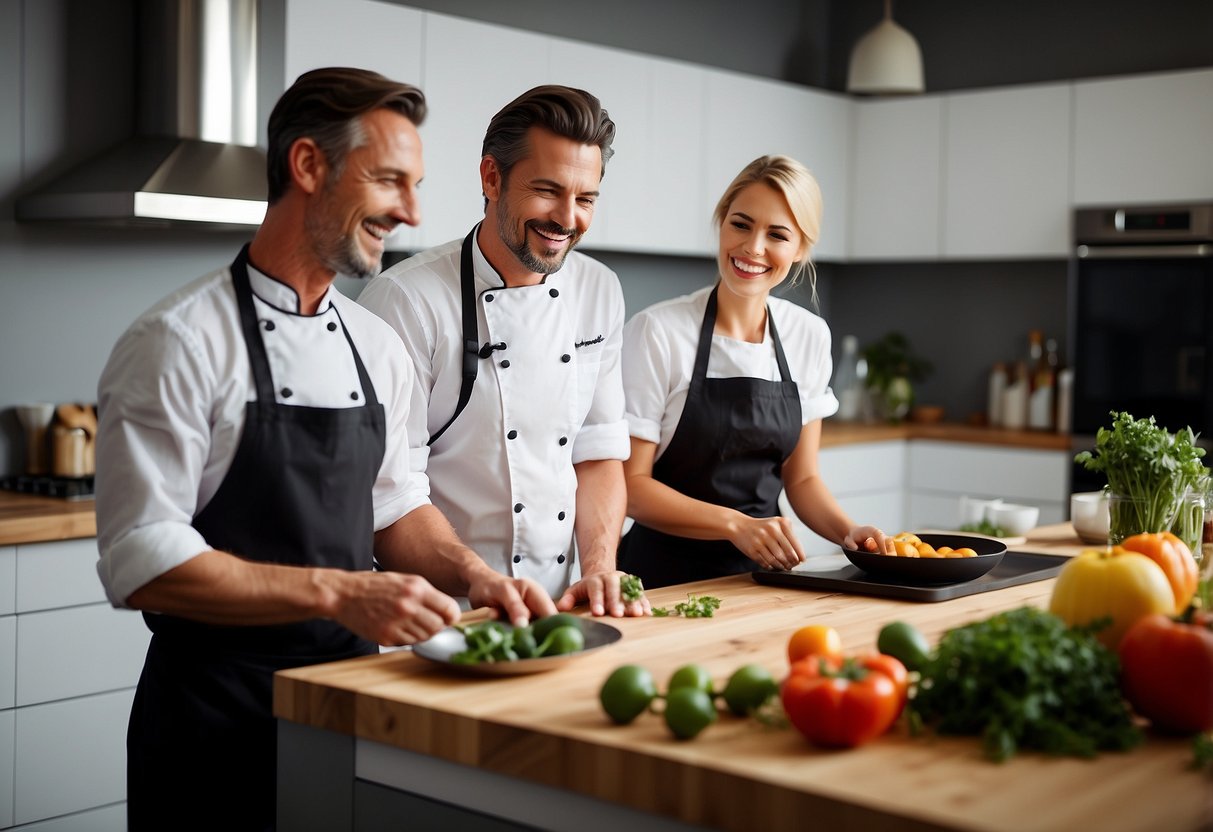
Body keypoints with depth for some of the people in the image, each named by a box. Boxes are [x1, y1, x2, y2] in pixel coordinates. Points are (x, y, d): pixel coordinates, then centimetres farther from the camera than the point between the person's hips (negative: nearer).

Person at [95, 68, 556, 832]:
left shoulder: (379, 346, 7)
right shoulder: (180, 343, -14)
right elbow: (143, 563, -19)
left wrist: (472, 575, -6)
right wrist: (336, 592, -26)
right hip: (218, 721, -6)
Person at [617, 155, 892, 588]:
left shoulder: (810, 335, 5)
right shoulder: (656, 331, -10)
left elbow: (801, 478, 12)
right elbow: (630, 485, -9)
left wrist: (848, 532, -6)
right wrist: (736, 524, -20)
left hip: (764, 571, 4)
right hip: (667, 575, -4)